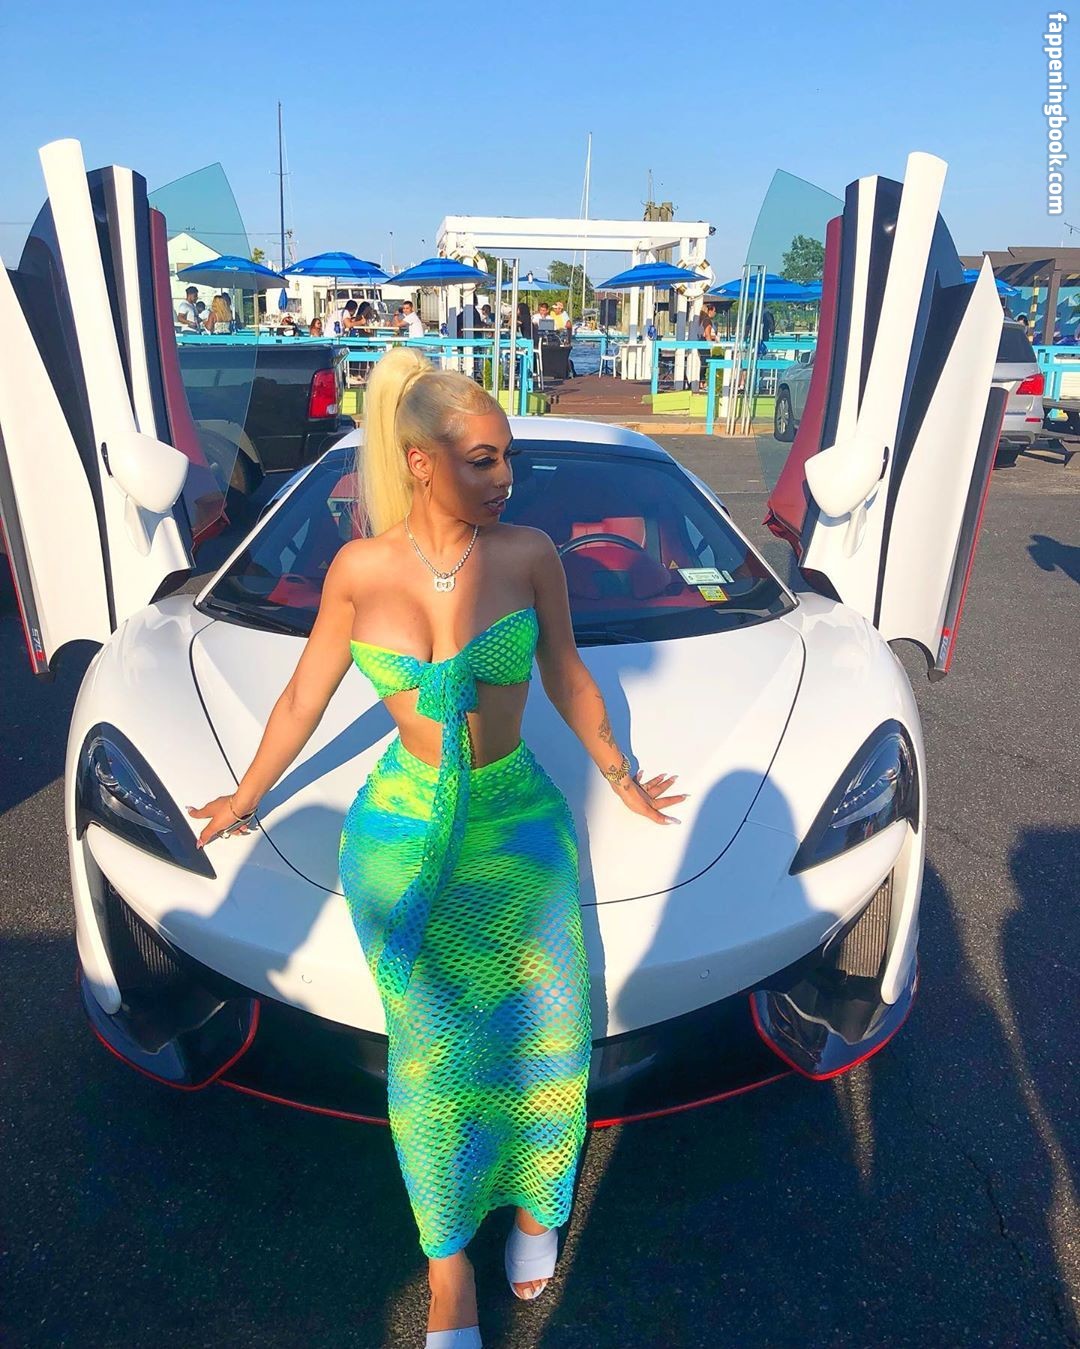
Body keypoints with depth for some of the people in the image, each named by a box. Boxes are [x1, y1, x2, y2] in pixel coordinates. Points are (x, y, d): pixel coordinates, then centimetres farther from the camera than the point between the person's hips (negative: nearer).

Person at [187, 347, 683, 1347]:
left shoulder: (530, 554, -8)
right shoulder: (362, 569, -8)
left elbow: (570, 682, 5)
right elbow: (304, 698, 5)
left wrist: (621, 780, 16)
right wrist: (247, 797, 16)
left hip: (520, 825, 1)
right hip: (403, 837, -1)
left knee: (537, 1032, 8)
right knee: (438, 1049, 4)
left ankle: (532, 1202, 39)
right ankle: (451, 1264, 27)